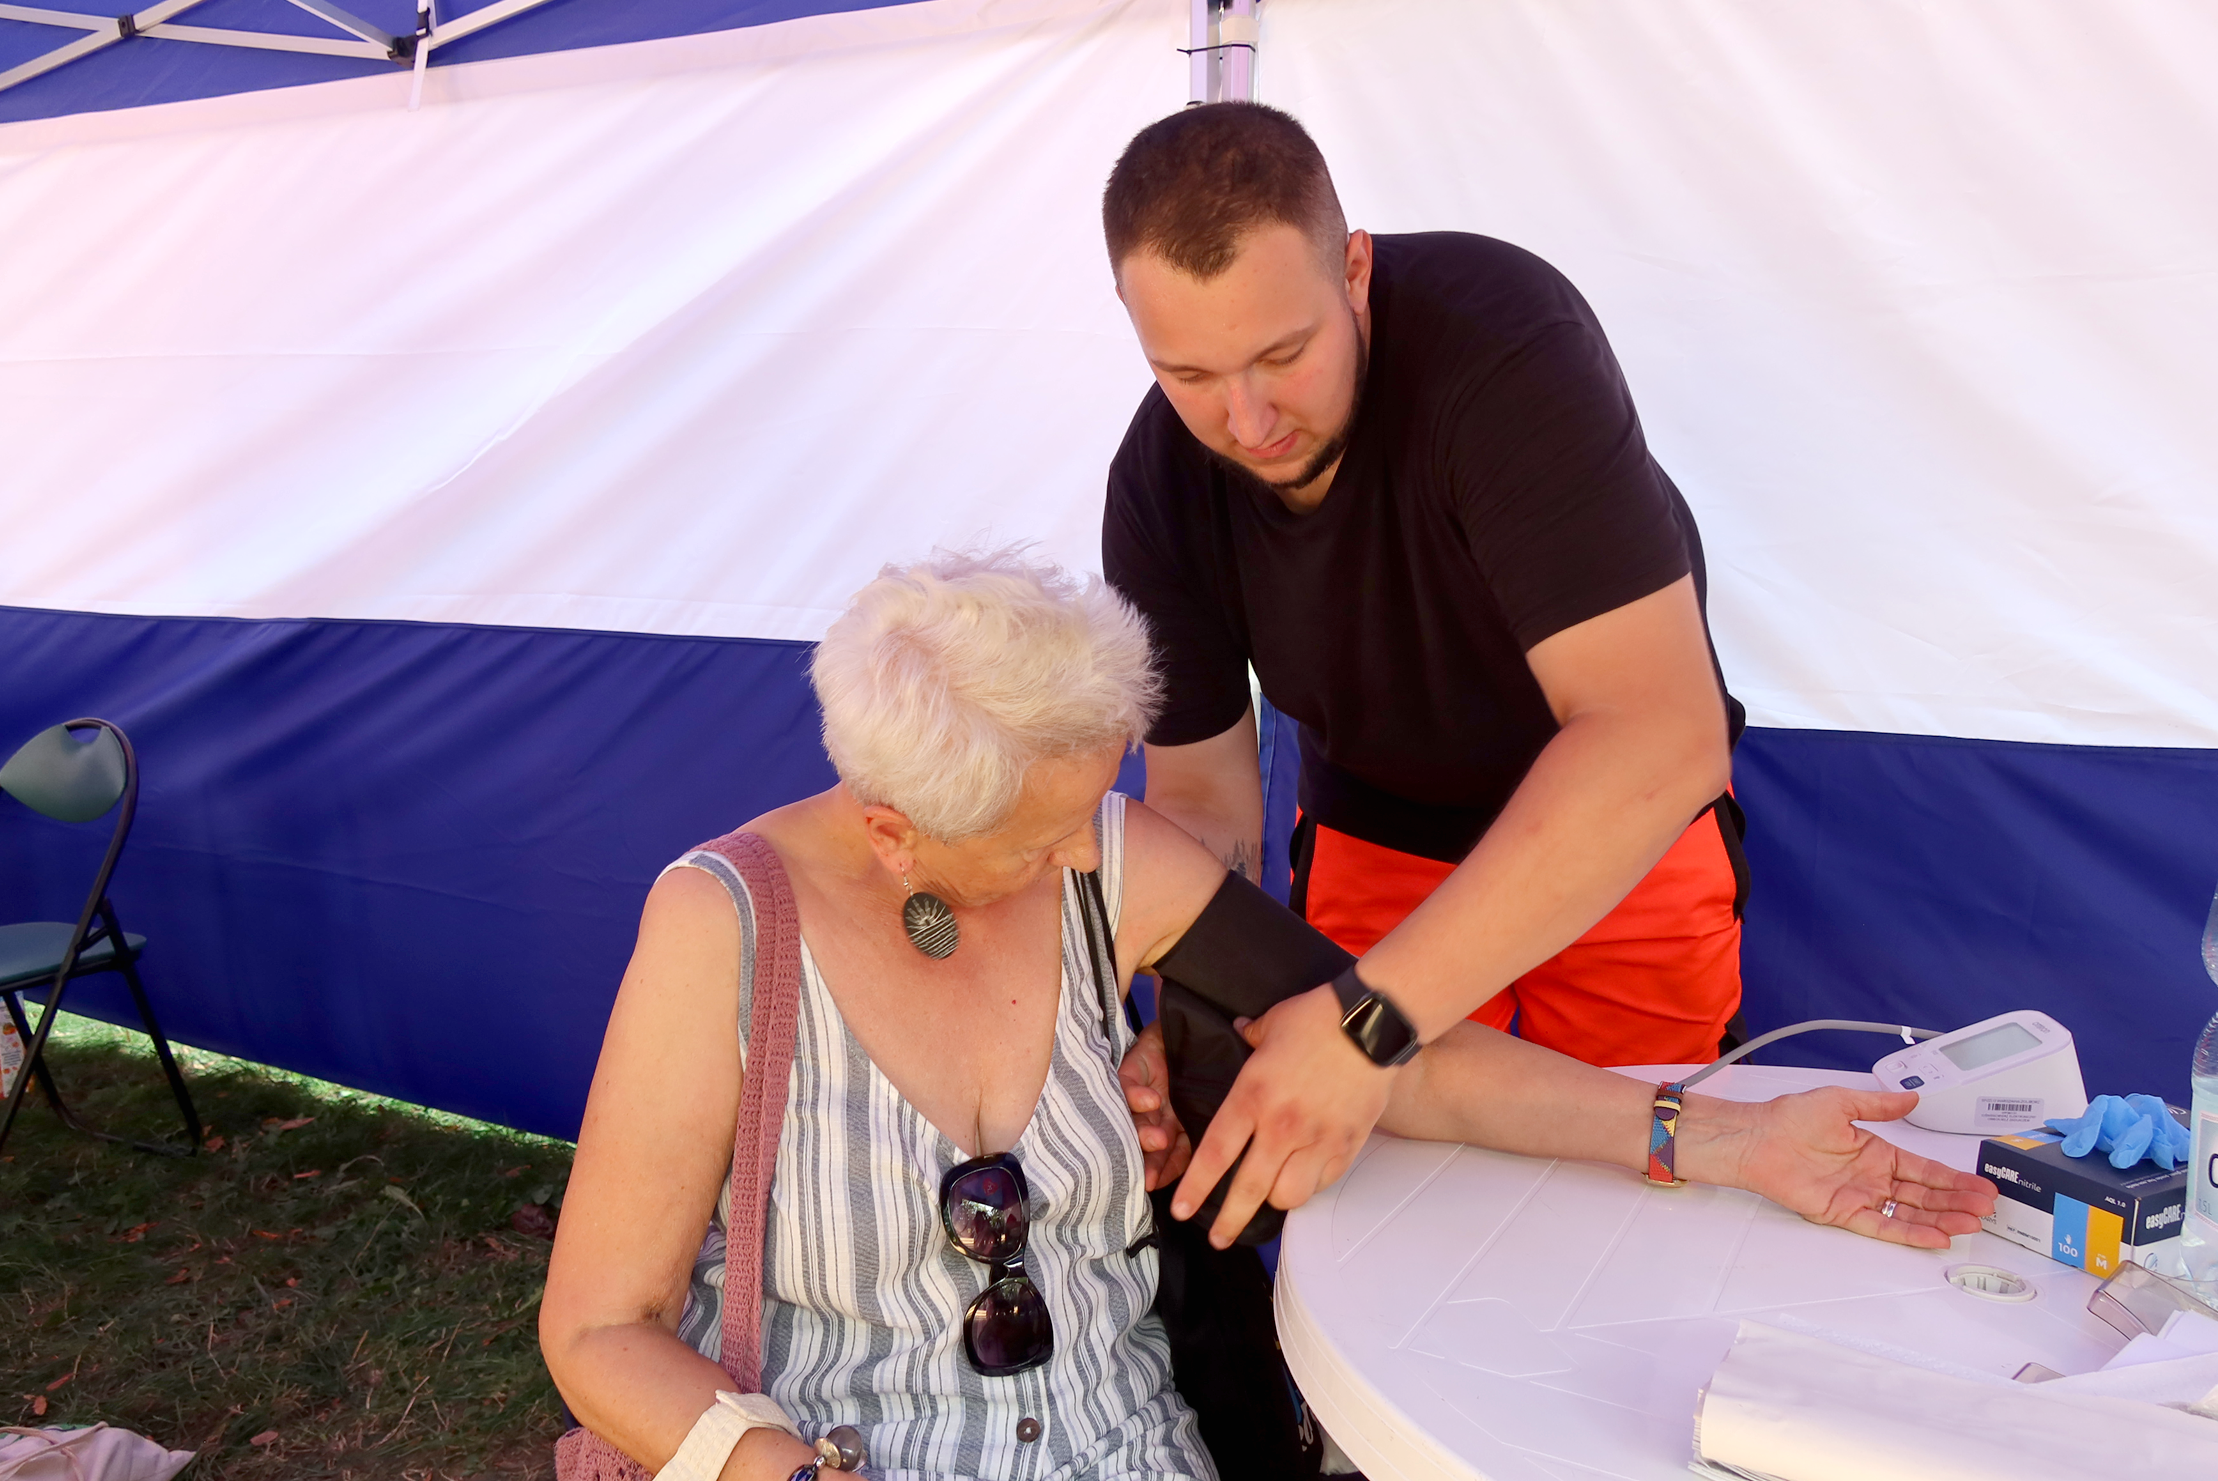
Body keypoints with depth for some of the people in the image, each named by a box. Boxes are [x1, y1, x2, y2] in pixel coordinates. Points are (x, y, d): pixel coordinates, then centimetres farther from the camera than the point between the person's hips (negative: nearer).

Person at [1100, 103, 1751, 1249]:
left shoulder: (1504, 338, -35)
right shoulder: (1159, 488, -19)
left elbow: (1662, 732, -43)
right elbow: (1200, 793, -11)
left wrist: (1373, 1015, -47)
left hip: (1626, 839, -2)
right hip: (1375, 838, 3)